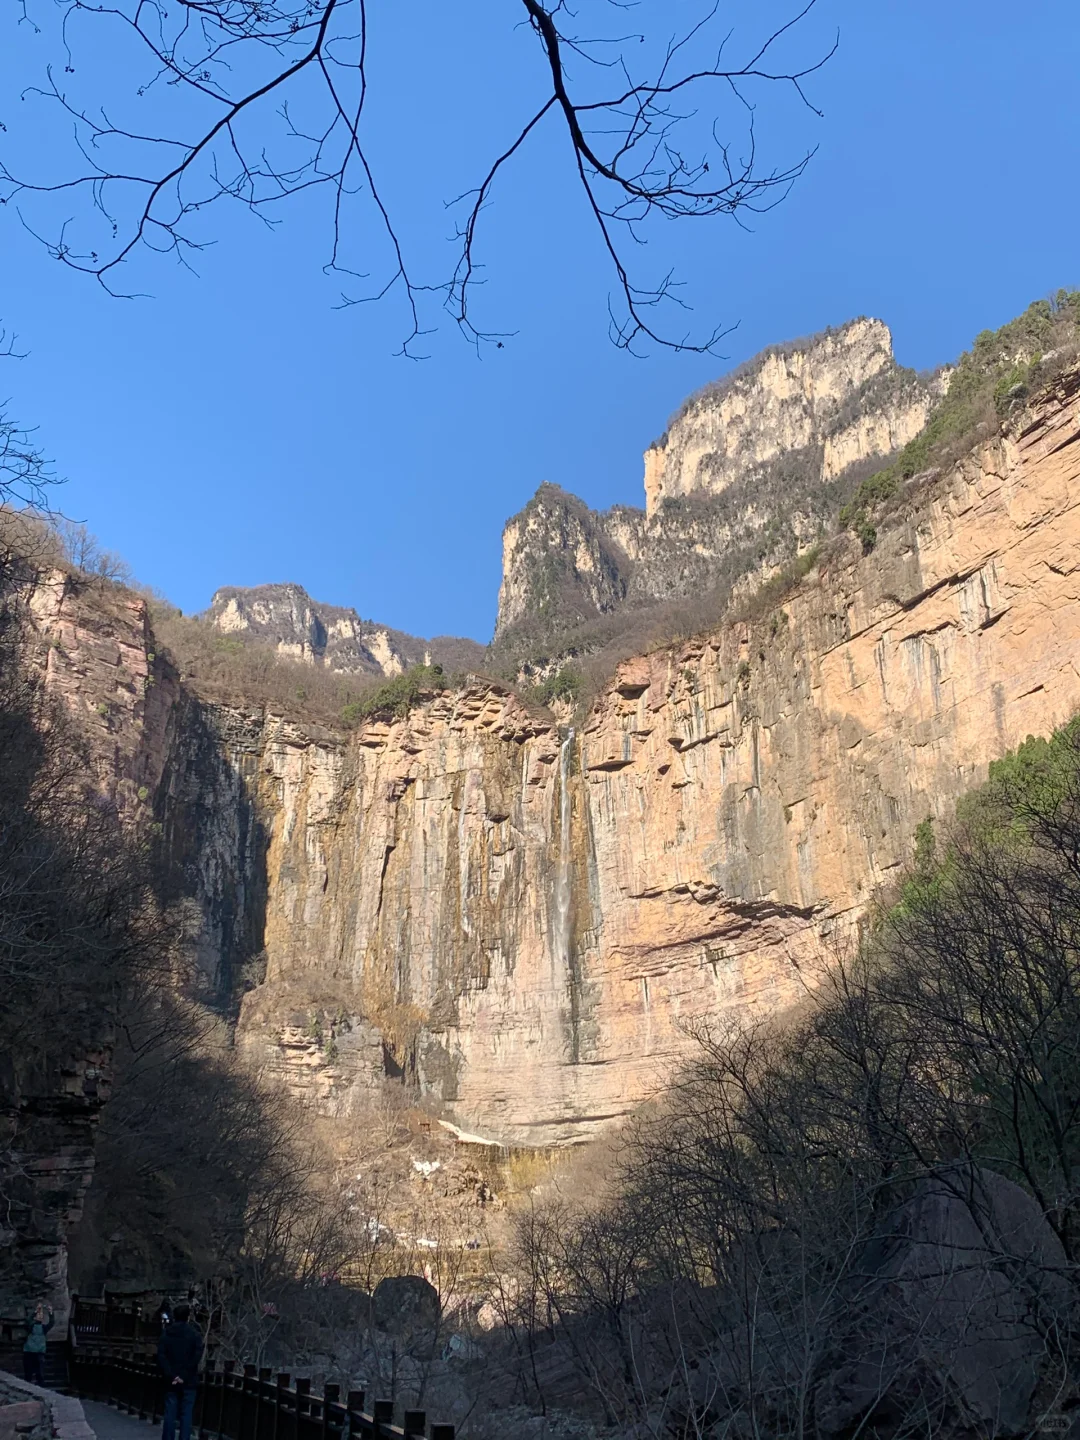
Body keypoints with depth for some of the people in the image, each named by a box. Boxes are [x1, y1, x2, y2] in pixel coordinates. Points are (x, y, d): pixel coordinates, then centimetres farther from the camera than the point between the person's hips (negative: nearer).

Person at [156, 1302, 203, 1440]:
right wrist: (184, 1376, -8)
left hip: (171, 1381, 2)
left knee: (170, 1414, 6)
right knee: (186, 1415, 1)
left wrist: (170, 1376, -7)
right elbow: (196, 1357, -11)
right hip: (188, 1382, -2)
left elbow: (161, 1356, -4)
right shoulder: (195, 1334, 0)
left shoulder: (166, 1333, 5)